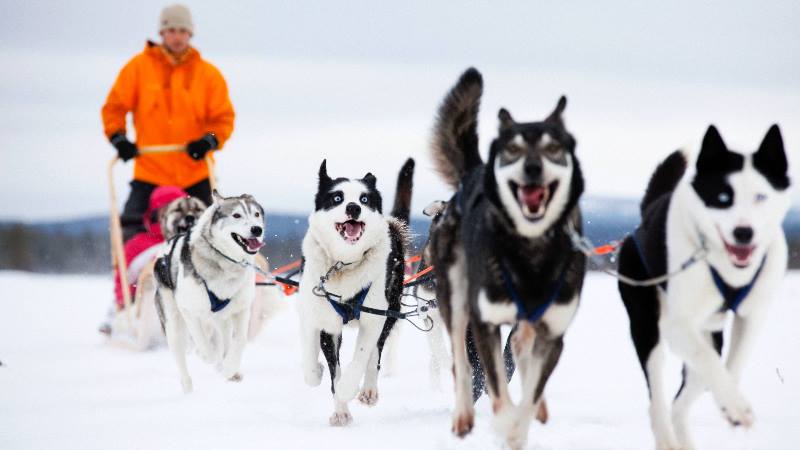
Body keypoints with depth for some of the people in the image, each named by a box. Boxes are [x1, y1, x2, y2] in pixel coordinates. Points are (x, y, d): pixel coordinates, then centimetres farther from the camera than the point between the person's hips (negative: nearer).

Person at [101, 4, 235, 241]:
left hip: (195, 174, 1)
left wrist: (209, 141, -15)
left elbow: (223, 117, 3)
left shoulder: (209, 74, 5)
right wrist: (118, 138, -11)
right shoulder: (139, 67, 4)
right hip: (149, 172, -1)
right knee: (133, 232, -10)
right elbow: (114, 107, 5)